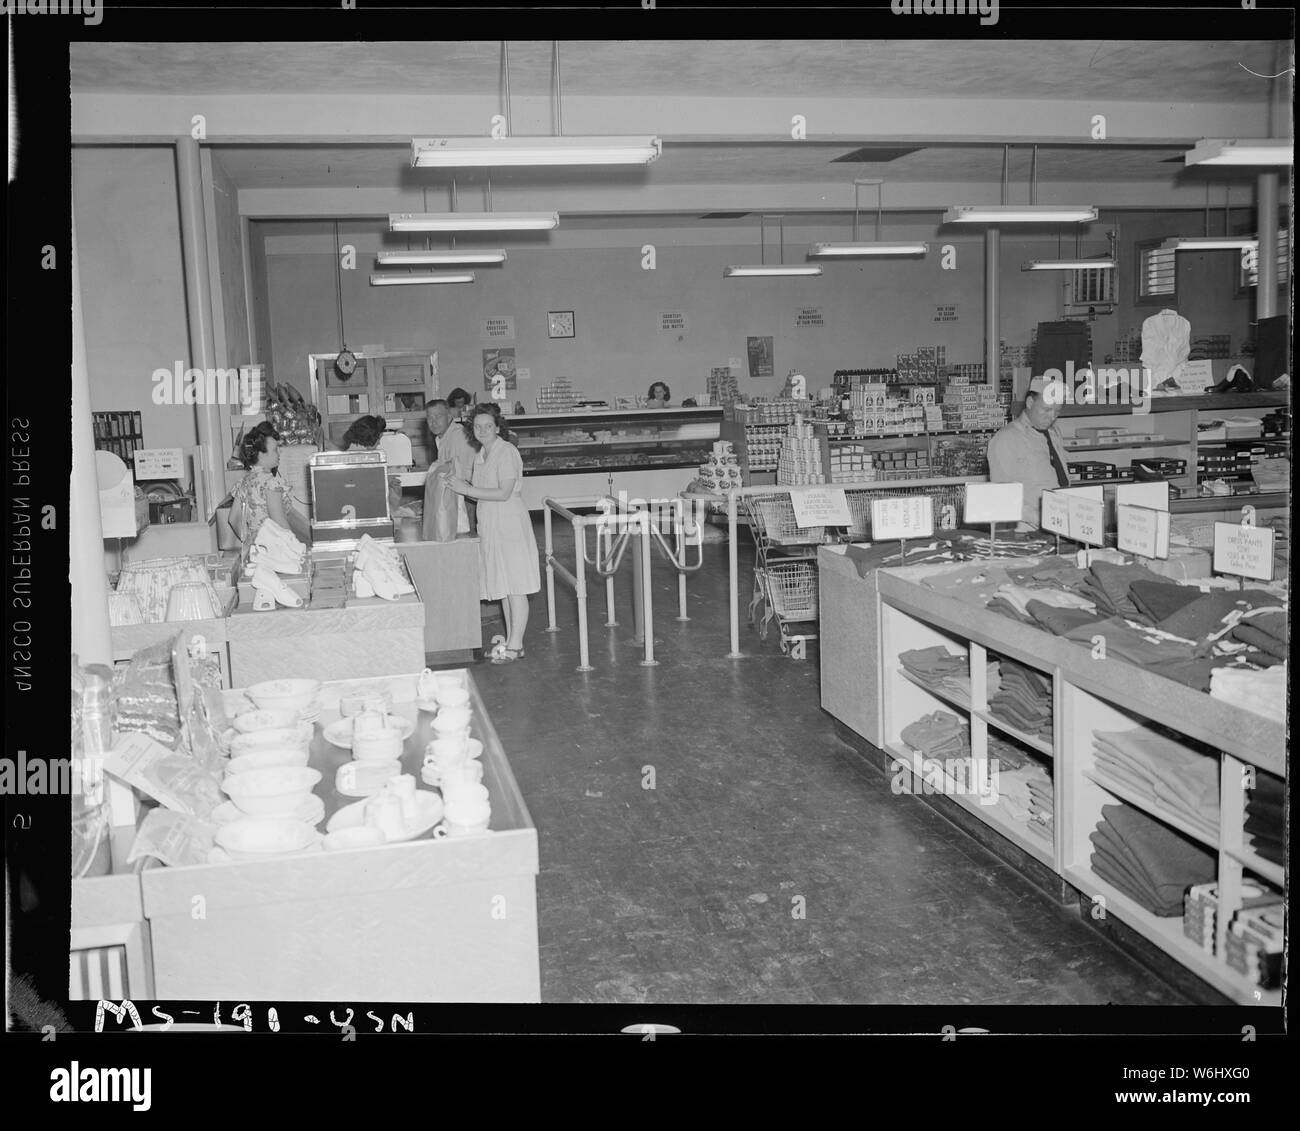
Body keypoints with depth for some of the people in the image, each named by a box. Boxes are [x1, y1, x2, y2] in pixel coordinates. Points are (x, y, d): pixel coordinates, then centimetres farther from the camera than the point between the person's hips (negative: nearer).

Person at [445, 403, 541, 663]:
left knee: (515, 587, -4)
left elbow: (503, 493, -21)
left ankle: (515, 646, 0)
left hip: (510, 524, -9)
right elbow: (481, 493, 15)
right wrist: (458, 485, -1)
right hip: (490, 525, 9)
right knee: (503, 587, 13)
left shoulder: (507, 452, -13)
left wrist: (466, 489, -19)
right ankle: (509, 640, 20)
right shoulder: (481, 455, 13)